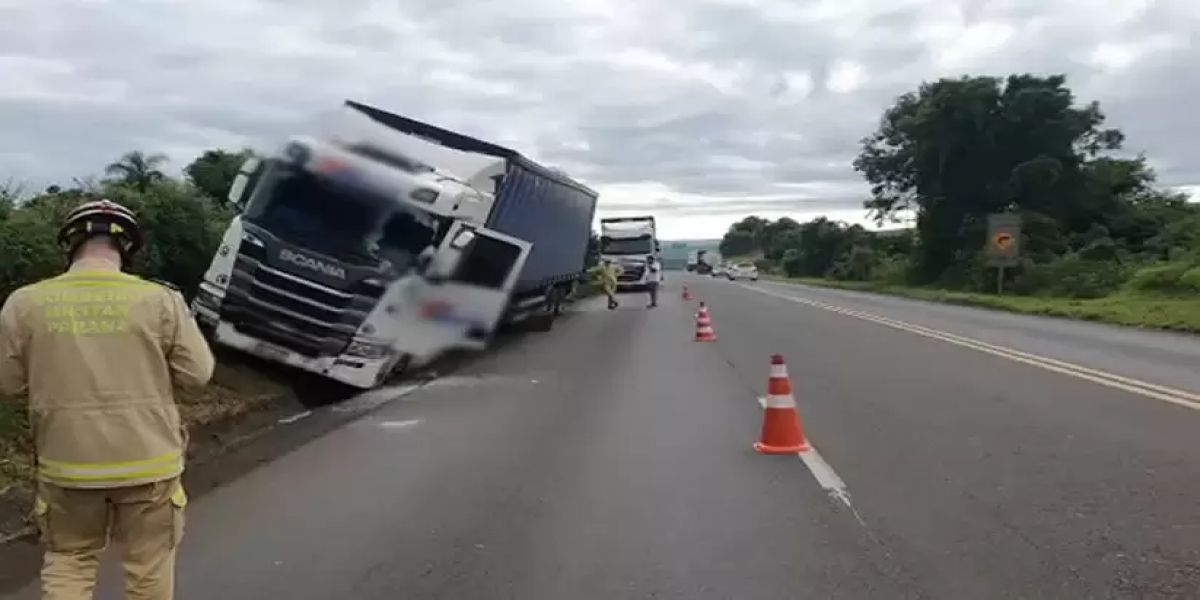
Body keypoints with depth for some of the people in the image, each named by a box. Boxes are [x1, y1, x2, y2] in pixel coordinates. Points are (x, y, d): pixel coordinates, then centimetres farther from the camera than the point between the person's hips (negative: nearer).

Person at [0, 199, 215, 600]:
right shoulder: (160, 299, -13)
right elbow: (198, 372, -8)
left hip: (67, 463, 2)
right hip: (149, 462, -1)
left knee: (67, 561, 21)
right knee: (149, 564, 15)